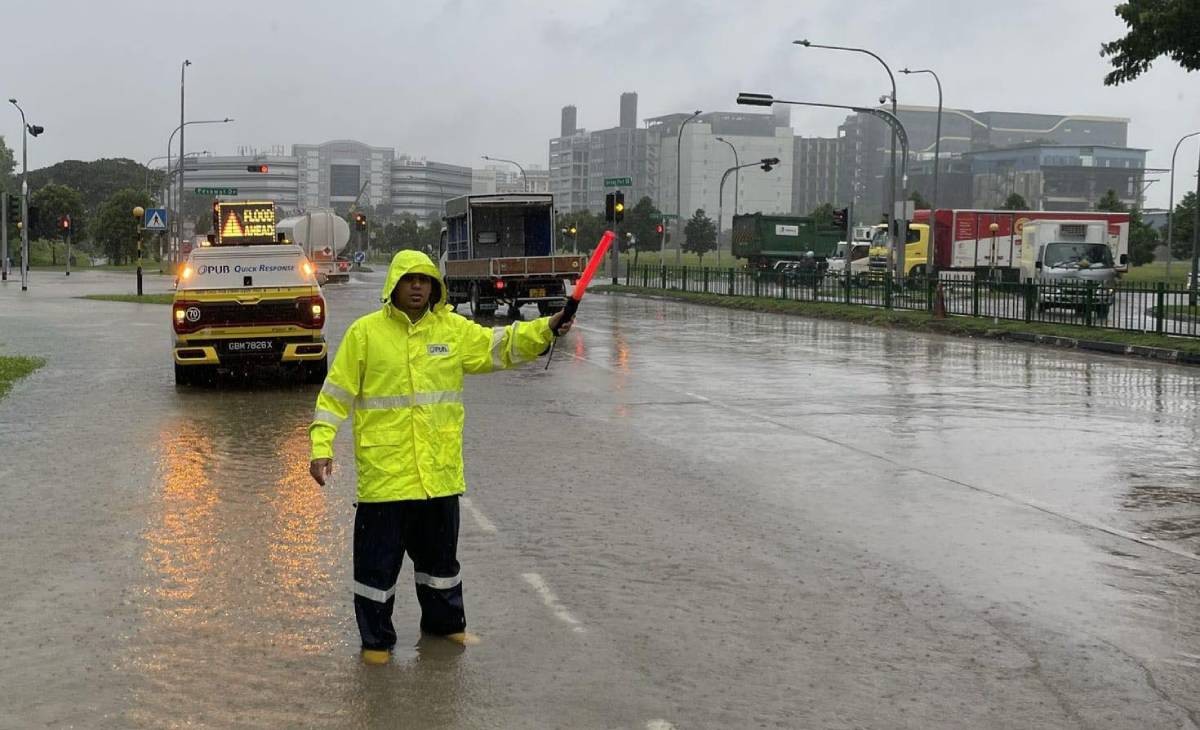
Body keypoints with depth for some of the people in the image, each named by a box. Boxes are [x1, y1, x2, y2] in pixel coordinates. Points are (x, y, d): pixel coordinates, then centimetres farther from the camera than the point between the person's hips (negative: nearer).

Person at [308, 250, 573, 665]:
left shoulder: (453, 329, 5)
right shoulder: (365, 332, -5)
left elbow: (500, 345, 3)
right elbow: (336, 394, -3)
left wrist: (546, 329, -13)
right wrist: (322, 447, -10)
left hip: (439, 470, 4)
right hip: (384, 470, -4)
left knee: (440, 552, 19)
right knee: (378, 558, 4)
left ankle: (444, 622, 37)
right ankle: (376, 638, 20)